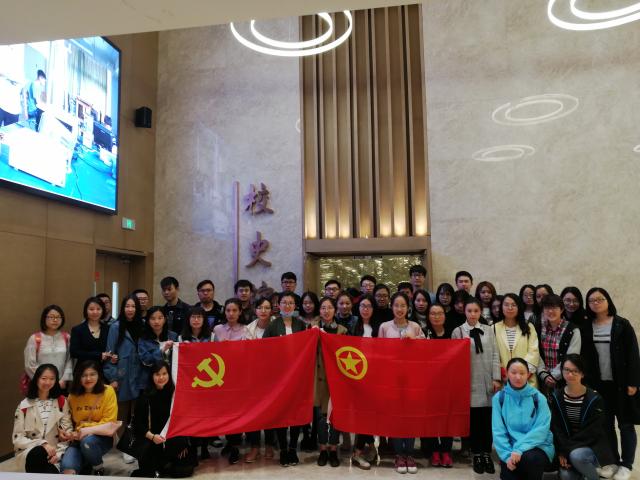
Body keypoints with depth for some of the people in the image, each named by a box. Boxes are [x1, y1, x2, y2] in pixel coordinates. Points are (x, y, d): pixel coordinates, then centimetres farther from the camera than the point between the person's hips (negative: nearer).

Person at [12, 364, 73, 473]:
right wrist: (42, 444, -17)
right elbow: (17, 438, -2)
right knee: (40, 452, -36)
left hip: (54, 452, 0)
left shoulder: (61, 402, 5)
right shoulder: (24, 406, 1)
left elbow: (68, 431, 2)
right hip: (29, 453, 1)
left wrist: (58, 452, -14)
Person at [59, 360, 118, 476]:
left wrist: (87, 430, -22)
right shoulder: (73, 395, 1)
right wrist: (66, 432, -6)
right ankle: (85, 464, 3)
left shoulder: (108, 391, -10)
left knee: (87, 441, -33)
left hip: (101, 438, 0)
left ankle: (98, 469, -4)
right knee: (67, 468, -29)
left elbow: (110, 428, -14)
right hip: (78, 440, 0)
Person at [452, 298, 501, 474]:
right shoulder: (458, 332, 1)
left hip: (487, 382, 2)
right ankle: (476, 455, 16)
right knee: (474, 419, 3)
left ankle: (487, 454, 18)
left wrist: (496, 378, -1)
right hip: (470, 382, -2)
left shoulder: (488, 330, 8)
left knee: (487, 419, 5)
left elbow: (495, 355, 6)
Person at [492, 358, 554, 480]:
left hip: (538, 446, 0)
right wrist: (507, 454, -18)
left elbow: (541, 430, -12)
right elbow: (498, 431, -3)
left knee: (529, 458, -32)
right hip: (511, 448, 0)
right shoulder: (499, 398, 0)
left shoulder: (538, 398, -3)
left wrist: (519, 449, -23)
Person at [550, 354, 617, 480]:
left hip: (592, 446, -3)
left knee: (576, 456, -34)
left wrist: (568, 449, -20)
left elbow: (593, 431, -15)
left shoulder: (594, 398, -10)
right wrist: (561, 451, -17)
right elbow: (555, 427, -3)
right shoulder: (556, 397, -1)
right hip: (567, 447, 3)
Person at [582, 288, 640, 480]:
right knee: (606, 425, 9)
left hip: (621, 383, -3)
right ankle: (613, 462, 21)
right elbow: (585, 357, 5)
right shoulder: (587, 327, 4)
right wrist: (586, 383, 1)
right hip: (598, 384, 3)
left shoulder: (622, 324, -4)